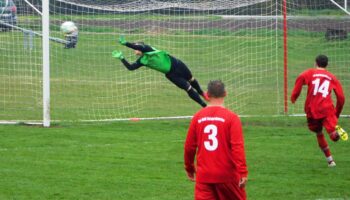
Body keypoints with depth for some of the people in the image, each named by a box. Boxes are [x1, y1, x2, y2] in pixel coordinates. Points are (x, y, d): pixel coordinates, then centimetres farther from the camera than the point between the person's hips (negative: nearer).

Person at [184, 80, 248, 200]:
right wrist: (243, 172, -15)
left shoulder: (198, 117, 1)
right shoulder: (231, 117, -8)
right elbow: (237, 147, -15)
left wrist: (189, 168, 22)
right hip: (227, 176, -2)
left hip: (204, 176, 2)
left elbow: (189, 146, 7)